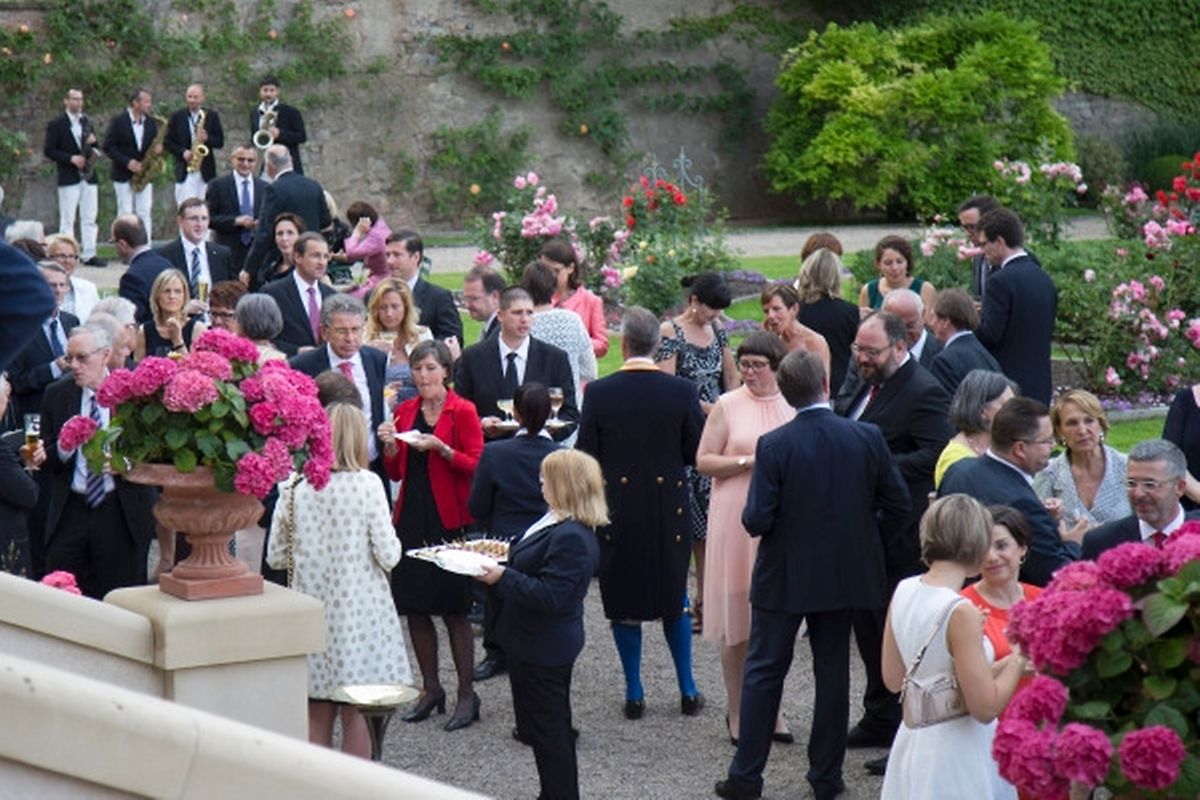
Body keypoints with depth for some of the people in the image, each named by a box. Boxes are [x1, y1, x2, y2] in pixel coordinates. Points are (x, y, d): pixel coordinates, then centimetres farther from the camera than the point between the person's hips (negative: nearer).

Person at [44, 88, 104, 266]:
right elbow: (48, 150, -6)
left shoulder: (87, 122, 14)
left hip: (88, 176, 5)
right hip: (68, 178, -5)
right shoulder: (56, 124, -2)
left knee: (89, 218, 3)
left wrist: (93, 143, -4)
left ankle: (90, 254, 6)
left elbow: (94, 147, 21)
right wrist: (71, 158, -16)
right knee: (67, 219, -3)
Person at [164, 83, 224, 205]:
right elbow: (167, 142, 6)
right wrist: (182, 152, -11)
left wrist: (207, 138, -15)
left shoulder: (212, 116, 7)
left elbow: (220, 142, 5)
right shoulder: (177, 117, 5)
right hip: (184, 171, -1)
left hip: (206, 171, 1)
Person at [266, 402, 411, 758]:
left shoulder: (294, 488, -3)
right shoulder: (367, 484, -11)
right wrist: (389, 532, 9)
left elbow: (276, 558, 2)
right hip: (358, 611, -3)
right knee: (356, 714, 6)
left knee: (317, 715, 11)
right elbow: (388, 556, -11)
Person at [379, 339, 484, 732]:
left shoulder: (462, 411, -5)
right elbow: (397, 472, 12)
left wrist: (441, 448, -22)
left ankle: (467, 694, 5)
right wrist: (390, 446, -6)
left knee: (454, 609, -3)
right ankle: (430, 688, 19)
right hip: (412, 517, 5)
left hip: (449, 519, -5)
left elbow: (476, 466, -10)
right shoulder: (405, 411, 10)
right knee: (415, 607, 7)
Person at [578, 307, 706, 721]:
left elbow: (585, 458, -8)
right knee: (674, 597, 16)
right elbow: (697, 454, -3)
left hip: (617, 510, -1)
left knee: (623, 602, 10)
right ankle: (688, 690, 19)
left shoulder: (598, 393, -12)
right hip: (668, 508, 1)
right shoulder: (682, 391, -10)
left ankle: (634, 693, 13)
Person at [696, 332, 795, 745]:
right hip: (736, 520, -2)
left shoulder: (795, 405, 7)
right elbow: (704, 461, -1)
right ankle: (737, 708, 13)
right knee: (737, 617, 2)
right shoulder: (728, 405, 0)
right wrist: (748, 462, -13)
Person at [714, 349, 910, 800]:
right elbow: (896, 505, -3)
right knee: (833, 673, 13)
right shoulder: (868, 438, -9)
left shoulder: (773, 445, -16)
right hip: (845, 573, 2)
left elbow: (757, 520, -17)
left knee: (763, 671, 9)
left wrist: (751, 515, 6)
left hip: (784, 577, -2)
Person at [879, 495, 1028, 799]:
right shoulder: (961, 612, -22)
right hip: (957, 752, -8)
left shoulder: (904, 591, 0)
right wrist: (1017, 663, -6)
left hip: (912, 740, 8)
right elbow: (985, 708, -21)